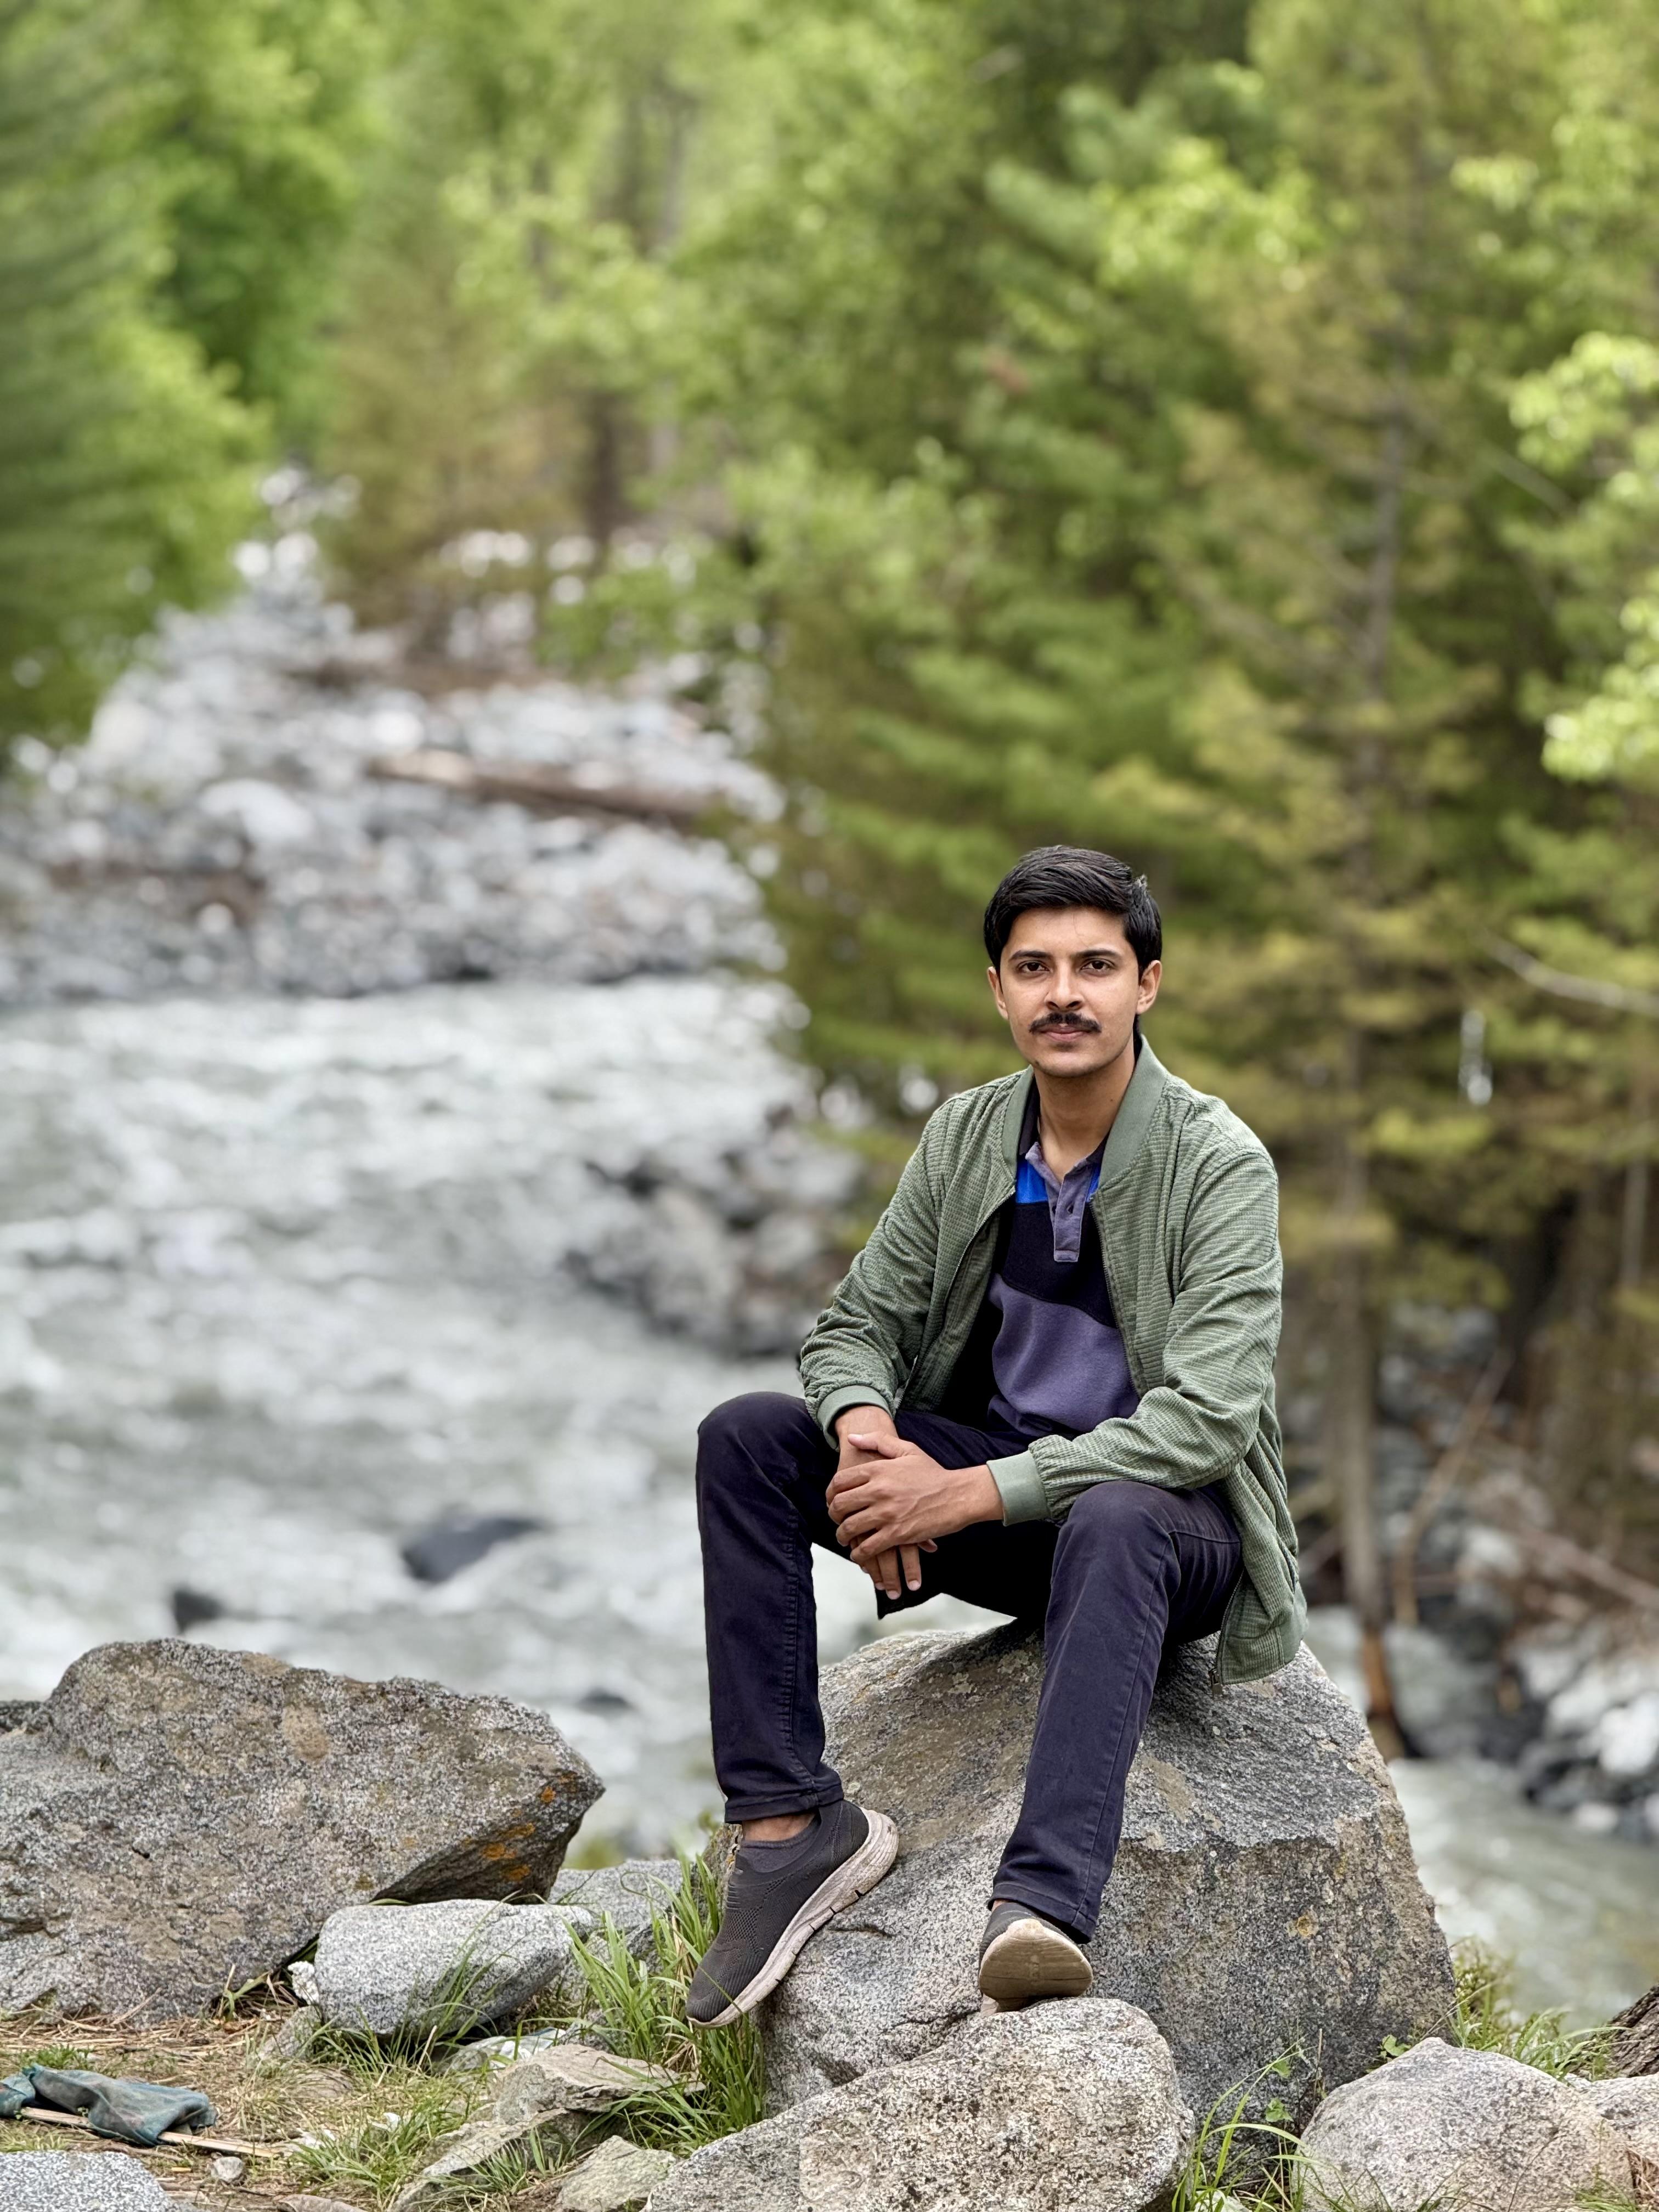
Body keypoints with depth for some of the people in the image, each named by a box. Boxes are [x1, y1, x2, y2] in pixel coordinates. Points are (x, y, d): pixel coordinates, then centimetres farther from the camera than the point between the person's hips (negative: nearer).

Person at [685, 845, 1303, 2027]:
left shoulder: (1221, 1165, -16)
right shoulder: (965, 1137, 1)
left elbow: (1206, 1420, -24)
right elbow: (857, 1322, 6)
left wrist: (971, 1494, -29)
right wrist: (868, 1430, -20)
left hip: (1166, 1518, -6)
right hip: (996, 1498, 6)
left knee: (1110, 1522, -42)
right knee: (746, 1437, -14)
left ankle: (1044, 1915, -57)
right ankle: (791, 1827, -19)